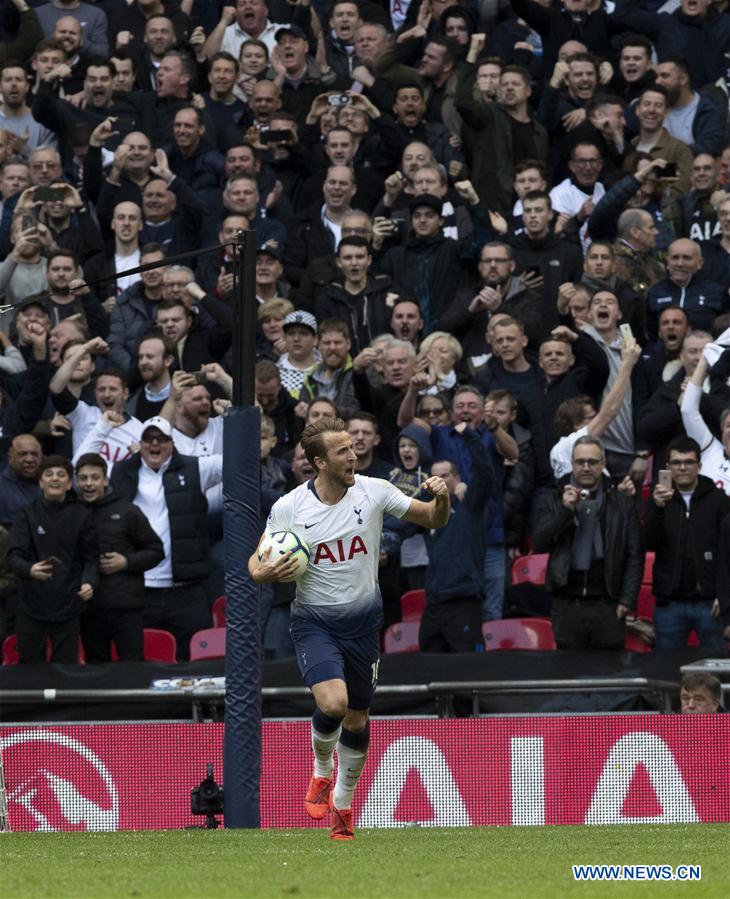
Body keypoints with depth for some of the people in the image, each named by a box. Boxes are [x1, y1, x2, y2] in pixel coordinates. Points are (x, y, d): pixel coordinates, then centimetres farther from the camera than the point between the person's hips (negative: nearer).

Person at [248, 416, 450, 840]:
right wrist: (264, 573, -21)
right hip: (314, 619, -2)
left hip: (363, 619, 2)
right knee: (332, 702, -24)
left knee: (357, 718, 10)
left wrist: (442, 498, -22)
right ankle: (322, 770, 7)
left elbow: (434, 520, 1)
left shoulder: (374, 491, -7)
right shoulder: (289, 508, -10)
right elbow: (257, 560, 3)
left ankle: (343, 804, 31)